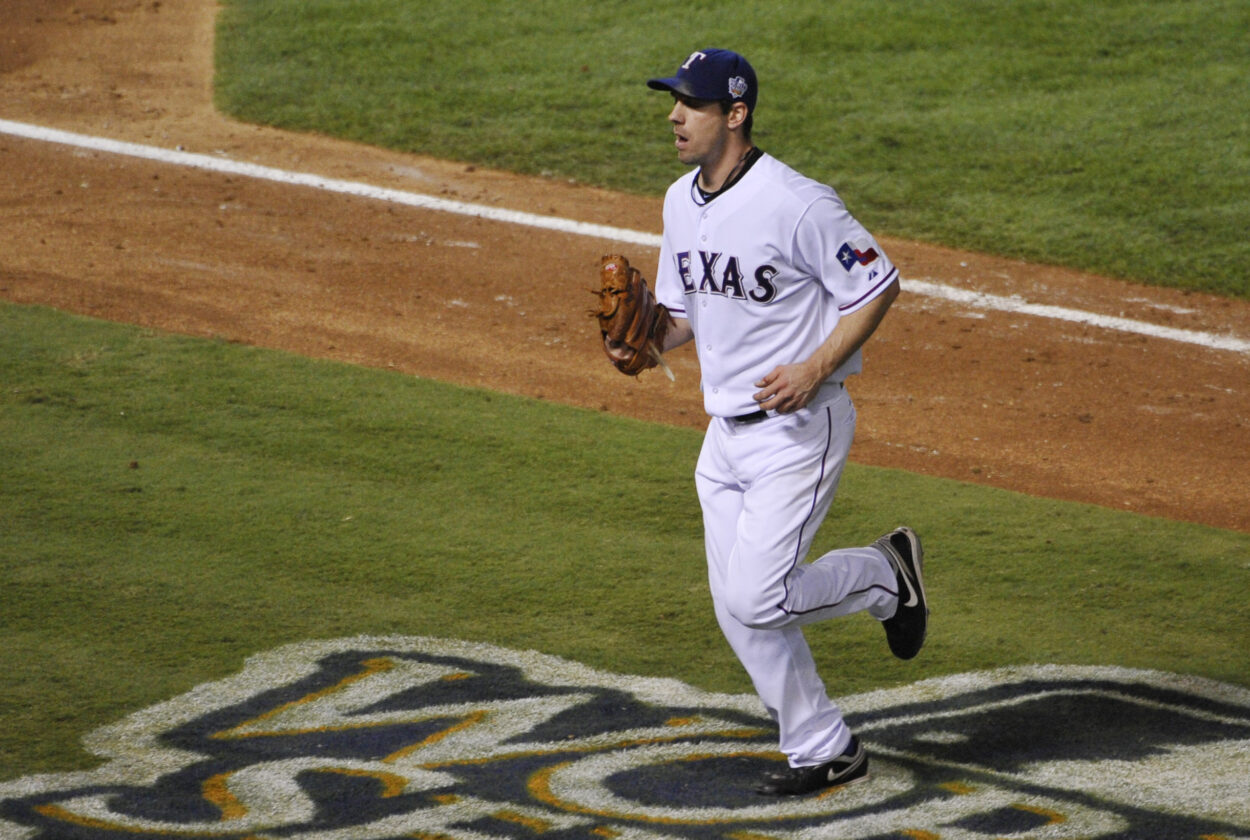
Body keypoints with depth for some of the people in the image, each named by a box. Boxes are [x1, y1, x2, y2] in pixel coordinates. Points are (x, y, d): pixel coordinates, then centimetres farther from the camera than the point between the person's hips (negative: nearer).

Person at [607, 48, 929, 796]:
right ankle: (825, 750, 21)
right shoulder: (681, 201, 6)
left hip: (800, 428, -8)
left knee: (758, 598, -15)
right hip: (725, 429, 8)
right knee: (740, 611, 7)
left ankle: (885, 573, 12)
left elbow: (879, 286, -13)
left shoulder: (797, 204, -19)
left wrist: (814, 370, -22)